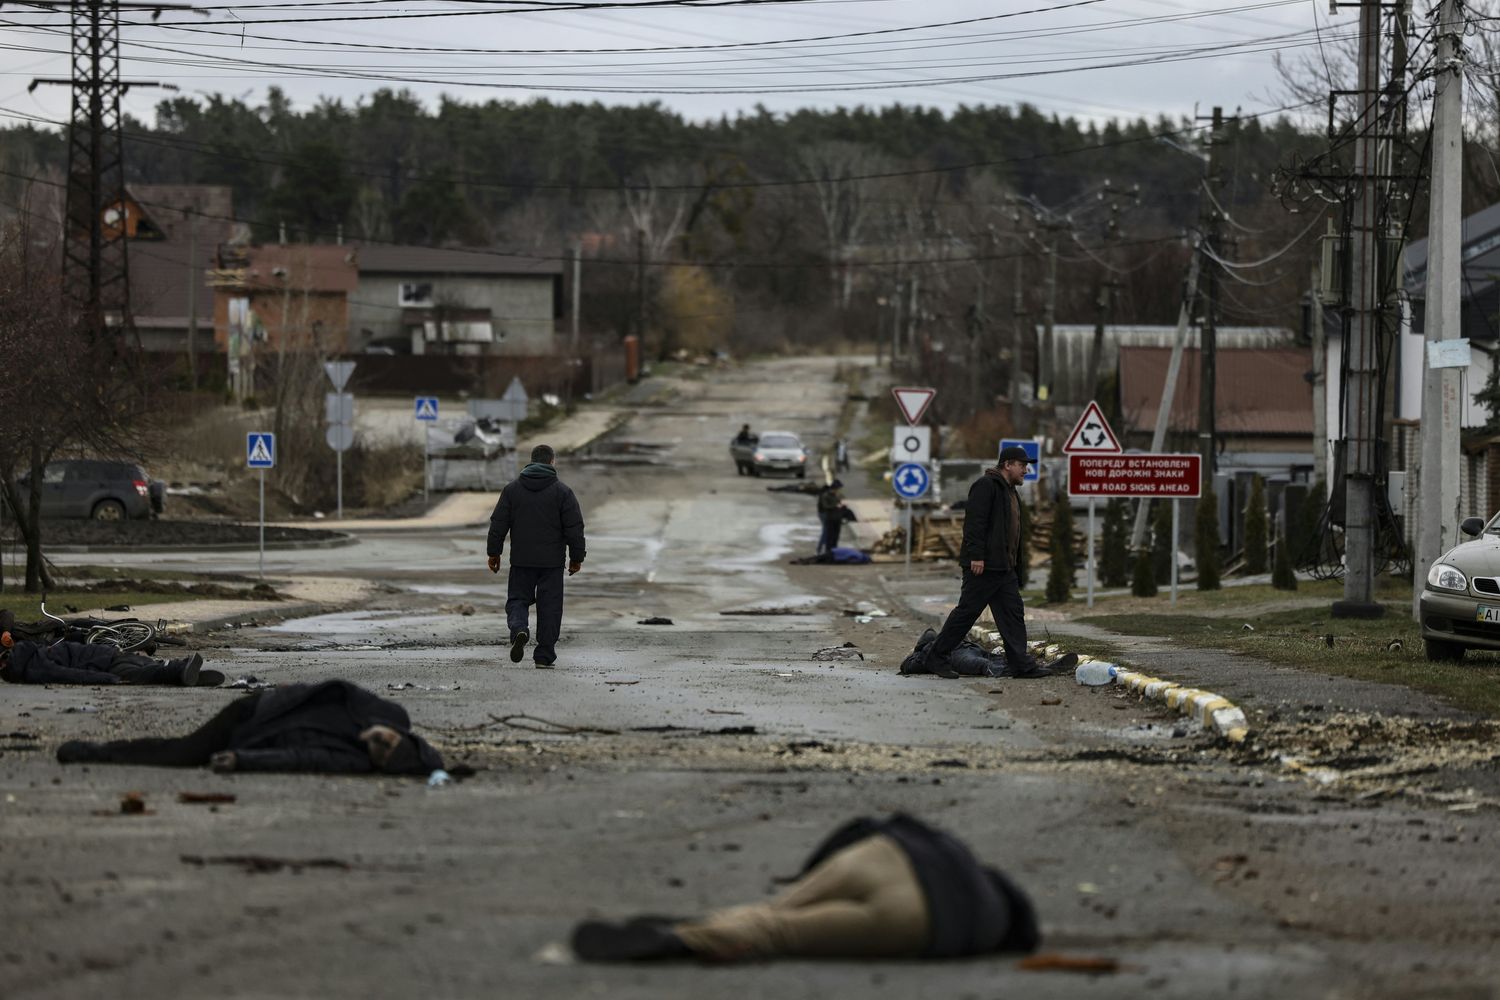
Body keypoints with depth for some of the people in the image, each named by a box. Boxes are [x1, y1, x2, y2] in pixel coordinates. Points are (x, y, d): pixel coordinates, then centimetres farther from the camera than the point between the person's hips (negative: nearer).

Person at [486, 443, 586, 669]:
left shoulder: (512, 489, 3)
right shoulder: (562, 491, -3)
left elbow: (498, 524, 3)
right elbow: (575, 528, -3)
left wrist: (494, 553, 12)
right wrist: (576, 557, 7)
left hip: (521, 559, 1)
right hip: (552, 561, -1)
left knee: (517, 599, 10)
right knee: (549, 607, 5)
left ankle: (519, 629, -21)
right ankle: (544, 657, 5)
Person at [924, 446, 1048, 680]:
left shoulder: (1009, 491, 20)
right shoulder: (986, 486, -12)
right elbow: (974, 521, -20)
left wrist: (1014, 564, 21)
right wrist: (976, 556, -25)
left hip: (1004, 568, 10)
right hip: (983, 565, -10)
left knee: (1013, 612, 4)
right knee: (967, 611, -4)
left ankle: (1021, 663, 3)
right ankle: (937, 656, 5)